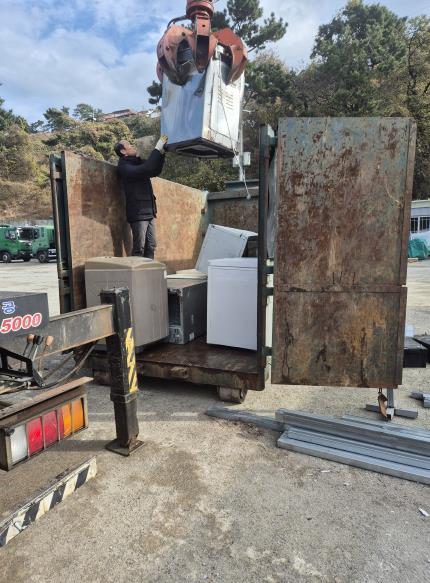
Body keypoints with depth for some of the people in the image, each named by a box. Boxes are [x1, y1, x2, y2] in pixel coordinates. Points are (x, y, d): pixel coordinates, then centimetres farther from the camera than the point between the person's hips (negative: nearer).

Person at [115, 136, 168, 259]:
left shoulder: (138, 163, 17)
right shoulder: (124, 166, -9)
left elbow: (155, 171, 20)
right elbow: (146, 169, -24)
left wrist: (162, 152, 6)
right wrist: (157, 149, -18)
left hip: (149, 212, 8)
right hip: (138, 213, -8)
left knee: (151, 246, 7)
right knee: (139, 248, -9)